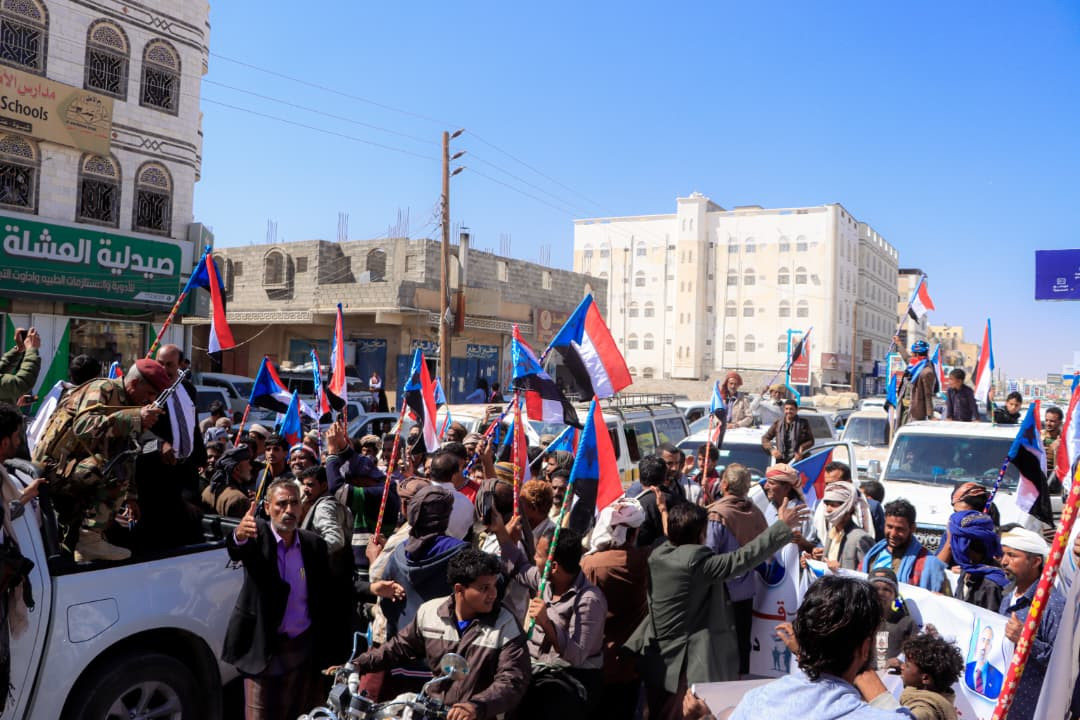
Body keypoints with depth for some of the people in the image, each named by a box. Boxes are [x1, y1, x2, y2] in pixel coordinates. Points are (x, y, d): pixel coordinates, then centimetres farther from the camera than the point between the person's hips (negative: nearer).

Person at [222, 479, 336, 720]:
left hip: (303, 646, 3)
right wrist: (239, 536, -54)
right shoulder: (258, 534, -7)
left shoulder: (314, 544, 2)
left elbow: (325, 595, 5)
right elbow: (236, 551, -30)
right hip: (263, 647, -3)